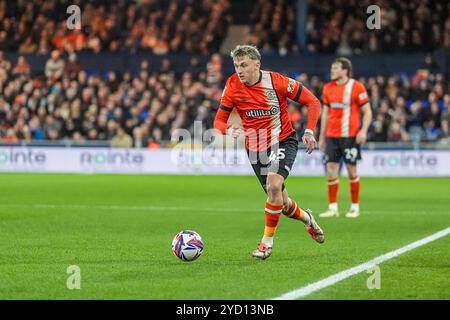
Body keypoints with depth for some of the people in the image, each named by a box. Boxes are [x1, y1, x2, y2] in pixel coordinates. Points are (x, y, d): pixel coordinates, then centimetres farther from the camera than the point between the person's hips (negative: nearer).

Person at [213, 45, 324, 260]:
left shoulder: (277, 81, -14)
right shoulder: (233, 86, -8)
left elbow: (312, 102, -5)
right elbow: (219, 120, -3)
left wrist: (309, 131, -15)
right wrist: (228, 130, -26)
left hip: (283, 141, -3)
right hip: (256, 149, 3)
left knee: (273, 185, -29)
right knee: (282, 204, 8)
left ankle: (267, 241, -15)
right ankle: (306, 218, 43)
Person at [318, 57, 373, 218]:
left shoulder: (357, 87, -6)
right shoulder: (328, 87, 9)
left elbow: (367, 111, -4)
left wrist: (363, 131, -18)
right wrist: (322, 136, 14)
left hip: (350, 135, -4)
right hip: (332, 136, 5)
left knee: (352, 170, 0)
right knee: (331, 170, -1)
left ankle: (355, 207, 11)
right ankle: (333, 207, 2)